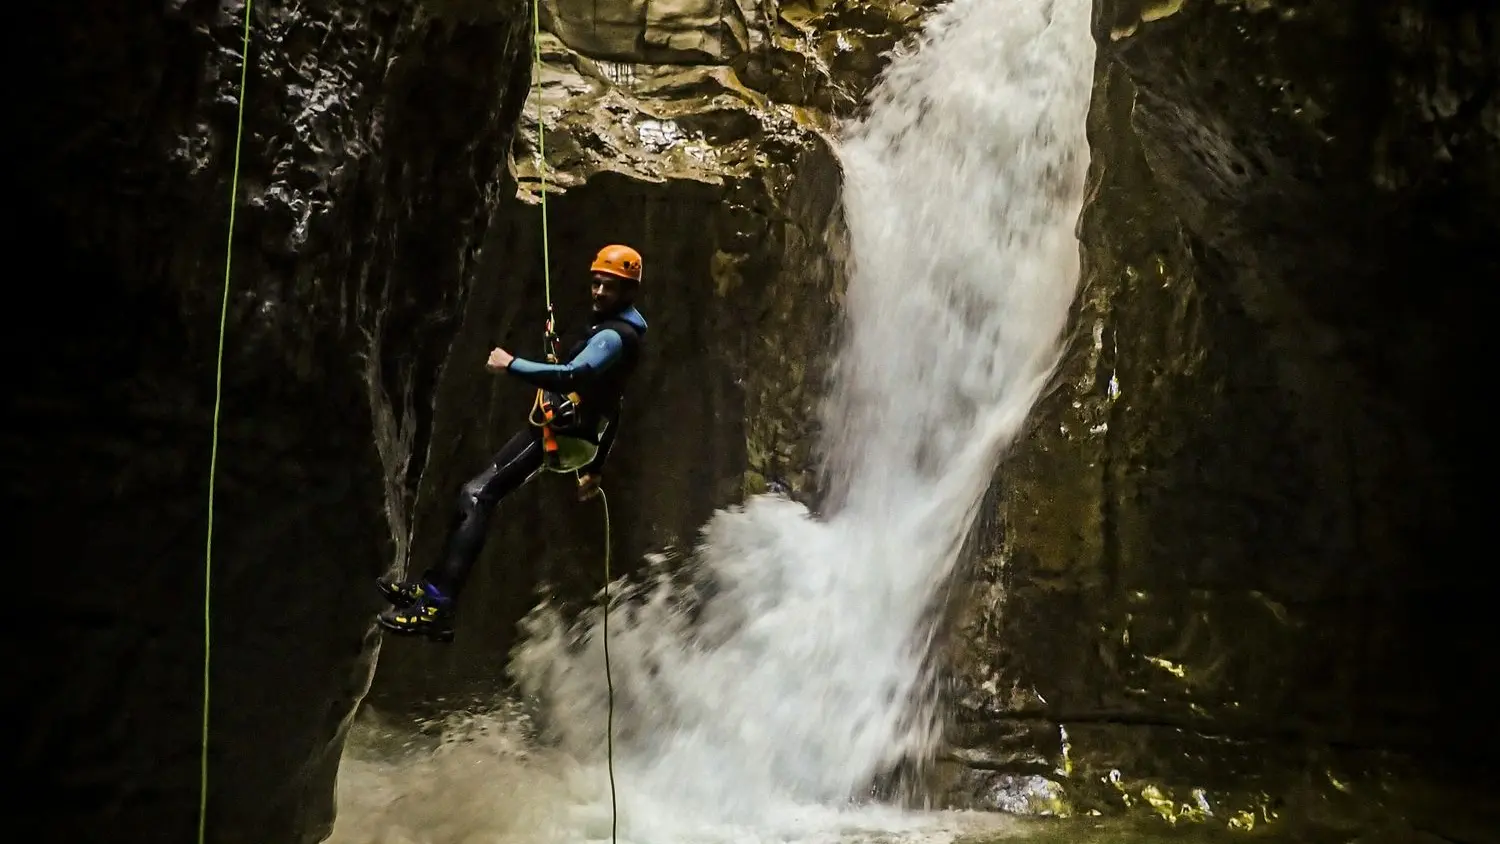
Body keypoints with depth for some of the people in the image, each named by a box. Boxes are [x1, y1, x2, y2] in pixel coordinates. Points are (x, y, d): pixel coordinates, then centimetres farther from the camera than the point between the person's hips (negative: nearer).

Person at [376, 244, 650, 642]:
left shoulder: (614, 335, -13)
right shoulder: (614, 327, 21)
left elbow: (573, 377, -31)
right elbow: (606, 403, 25)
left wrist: (512, 365, -24)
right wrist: (594, 467, 28)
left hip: (558, 435, -10)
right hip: (559, 430, 10)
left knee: (478, 496, -17)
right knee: (474, 492, 8)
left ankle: (438, 606, -22)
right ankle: (434, 586, 9)